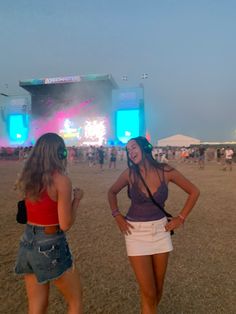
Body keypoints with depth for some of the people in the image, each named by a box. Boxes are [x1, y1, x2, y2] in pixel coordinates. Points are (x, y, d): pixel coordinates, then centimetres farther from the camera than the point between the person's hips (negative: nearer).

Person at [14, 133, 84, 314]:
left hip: (27, 243, 7)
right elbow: (65, 224, -16)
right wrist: (77, 198, -3)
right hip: (51, 245, -6)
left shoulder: (27, 177, 0)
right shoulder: (61, 180, -18)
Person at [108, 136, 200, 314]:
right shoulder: (129, 174, -10)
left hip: (160, 231, 2)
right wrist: (117, 216, -2)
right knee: (148, 292, 1)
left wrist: (181, 218, -2)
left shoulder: (165, 171, -9)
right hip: (136, 233, -1)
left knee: (158, 287, 16)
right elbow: (112, 192, 8)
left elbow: (194, 192, 2)